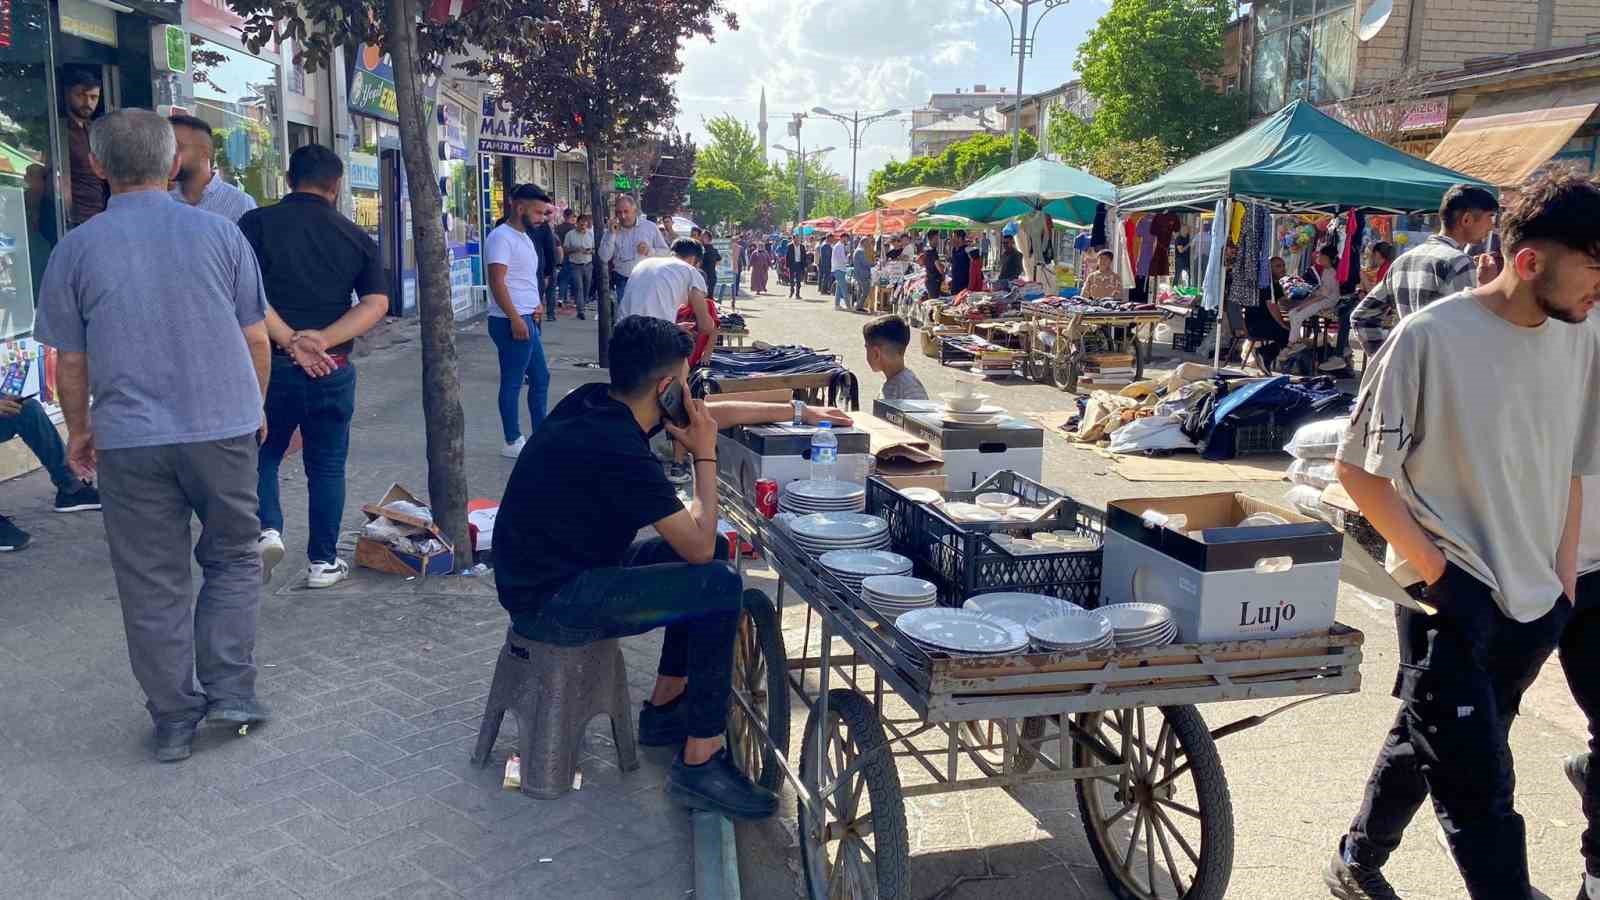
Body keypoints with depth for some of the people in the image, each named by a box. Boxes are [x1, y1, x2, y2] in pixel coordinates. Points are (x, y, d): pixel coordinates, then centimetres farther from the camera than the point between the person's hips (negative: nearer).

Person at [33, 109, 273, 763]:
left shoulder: (77, 248, 0)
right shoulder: (219, 233, -1)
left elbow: (70, 361, 4)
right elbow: (256, 340, 4)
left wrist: (79, 432, 20)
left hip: (130, 440, 0)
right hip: (224, 427, 0)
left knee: (153, 583, 10)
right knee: (232, 560, 18)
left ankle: (174, 720, 18)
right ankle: (230, 690, 11)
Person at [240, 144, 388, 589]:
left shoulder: (257, 223, -2)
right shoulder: (357, 238, 4)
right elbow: (377, 303, -7)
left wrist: (289, 341, -16)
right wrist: (321, 340, -15)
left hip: (272, 364, -1)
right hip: (333, 370, 1)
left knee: (263, 455, 18)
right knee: (327, 465, 12)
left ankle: (267, 528, -3)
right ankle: (323, 561, 17)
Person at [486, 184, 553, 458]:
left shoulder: (524, 237, 15)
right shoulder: (502, 237, -15)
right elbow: (497, 281, -22)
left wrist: (535, 305, 12)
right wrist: (515, 319, -24)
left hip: (527, 320, 10)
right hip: (512, 322, -10)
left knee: (540, 377, 15)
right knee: (512, 382, -1)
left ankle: (539, 436, 24)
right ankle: (512, 442, 8)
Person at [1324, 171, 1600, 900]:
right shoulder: (1431, 337, -16)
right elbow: (1359, 468, -12)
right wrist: (1435, 571, -13)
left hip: (1535, 606, 6)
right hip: (1452, 602, -6)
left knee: (1426, 745, 21)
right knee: (1482, 791, -4)